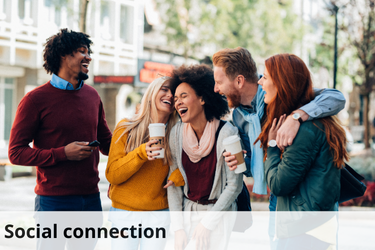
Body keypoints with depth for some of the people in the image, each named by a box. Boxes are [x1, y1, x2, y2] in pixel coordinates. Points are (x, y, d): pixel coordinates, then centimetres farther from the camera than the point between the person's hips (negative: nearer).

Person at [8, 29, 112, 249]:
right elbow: (16, 153, -9)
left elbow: (106, 142, 22)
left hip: (91, 197, 6)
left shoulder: (92, 96, 12)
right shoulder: (36, 99, -6)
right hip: (54, 201, -5)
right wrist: (63, 153, -18)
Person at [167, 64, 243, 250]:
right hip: (187, 212, 4)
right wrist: (178, 228, -5)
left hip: (219, 214, -4)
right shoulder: (177, 132, -2)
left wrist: (207, 223, -11)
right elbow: (174, 181, 2)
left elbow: (234, 185, -11)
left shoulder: (226, 133, -14)